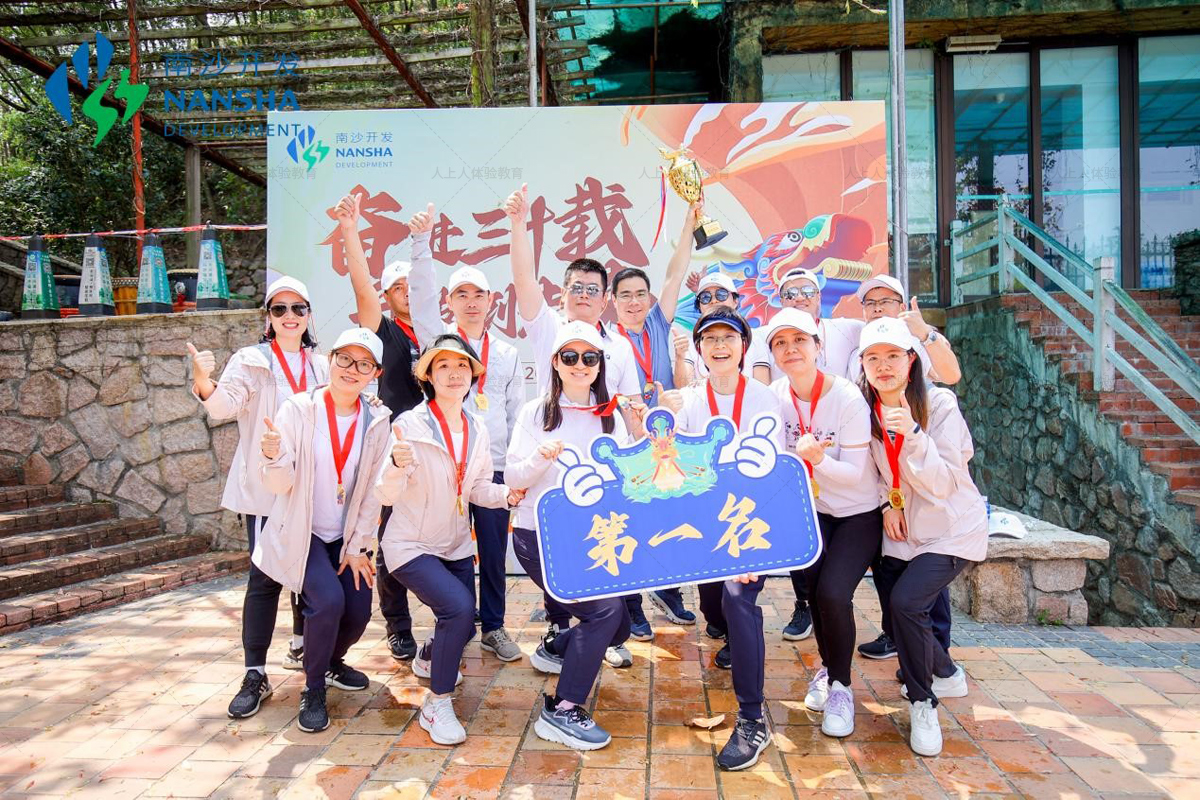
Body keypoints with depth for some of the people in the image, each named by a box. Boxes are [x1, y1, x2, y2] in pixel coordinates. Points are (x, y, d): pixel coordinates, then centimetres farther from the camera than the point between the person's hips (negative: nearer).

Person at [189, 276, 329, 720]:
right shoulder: (250, 361, -1)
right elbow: (225, 404, -16)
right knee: (265, 577, -6)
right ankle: (255, 676, 2)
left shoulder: (320, 365, 12)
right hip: (264, 486, -4)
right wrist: (204, 383, -36)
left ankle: (302, 645, 34)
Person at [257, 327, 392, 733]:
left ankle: (332, 662, 35)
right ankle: (313, 690, 2)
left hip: (347, 536, 4)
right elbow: (280, 486, -15)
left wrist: (358, 547, -2)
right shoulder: (297, 410, -13)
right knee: (328, 600, -23)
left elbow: (373, 491, -1)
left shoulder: (376, 421, -5)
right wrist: (274, 458, -36)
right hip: (302, 532, -3)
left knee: (359, 611, -1)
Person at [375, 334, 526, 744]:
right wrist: (397, 464, -43)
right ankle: (437, 704, -7)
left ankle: (428, 657, 50)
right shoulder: (410, 424, -18)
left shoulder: (478, 429, -1)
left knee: (463, 626, 12)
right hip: (411, 545, -6)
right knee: (459, 606, -27)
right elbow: (387, 495, -22)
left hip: (456, 545, 6)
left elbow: (478, 488, 7)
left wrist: (506, 495, -12)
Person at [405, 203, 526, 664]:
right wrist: (421, 241, -21)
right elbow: (421, 294, -10)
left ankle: (493, 627, 21)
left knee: (494, 549, 7)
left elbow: (518, 412, 13)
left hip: (495, 466, 2)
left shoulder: (507, 353, 13)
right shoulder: (438, 338, 6)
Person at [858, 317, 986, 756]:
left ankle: (923, 701, 0)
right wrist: (887, 505, -8)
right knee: (896, 608, 6)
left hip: (953, 530, -5)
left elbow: (943, 483, -21)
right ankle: (947, 675, 38)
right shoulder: (866, 410, -3)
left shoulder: (940, 404, -16)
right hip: (901, 531, 6)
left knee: (906, 602, -23)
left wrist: (912, 433, -33)